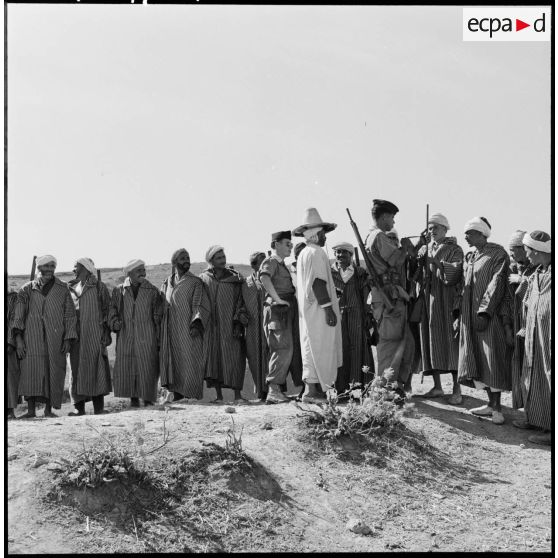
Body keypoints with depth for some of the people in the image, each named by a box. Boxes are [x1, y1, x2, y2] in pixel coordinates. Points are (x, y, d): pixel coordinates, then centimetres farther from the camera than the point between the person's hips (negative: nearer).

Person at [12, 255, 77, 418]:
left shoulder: (62, 289, 12)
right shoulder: (28, 289, 10)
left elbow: (70, 315, 10)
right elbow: (19, 314, 4)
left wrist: (68, 339, 2)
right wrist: (18, 337, -8)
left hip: (55, 337, 1)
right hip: (32, 336, -1)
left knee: (54, 373, -1)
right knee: (31, 371, -12)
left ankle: (49, 409, 7)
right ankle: (31, 409, -10)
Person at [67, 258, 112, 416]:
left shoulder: (99, 287, 3)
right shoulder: (71, 288, 15)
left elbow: (107, 309, -1)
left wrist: (106, 332, -9)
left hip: (95, 334, -4)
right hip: (76, 335, 4)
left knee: (97, 366, -6)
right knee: (77, 368, 0)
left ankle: (98, 406, -1)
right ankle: (79, 406, 3)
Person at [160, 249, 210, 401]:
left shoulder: (195, 283, 1)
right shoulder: (166, 284, 14)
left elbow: (201, 305, -8)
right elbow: (161, 308, 17)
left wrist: (196, 323, -23)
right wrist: (161, 332, 8)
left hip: (189, 333, -4)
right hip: (172, 334, 4)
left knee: (190, 365, -8)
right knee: (174, 365, 2)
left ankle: (191, 397, -6)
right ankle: (177, 397, 7)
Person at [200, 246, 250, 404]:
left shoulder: (235, 278, 6)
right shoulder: (203, 278, 7)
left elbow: (240, 301, 3)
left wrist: (238, 322, -8)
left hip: (230, 324, -1)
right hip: (211, 326, 1)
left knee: (234, 358, -7)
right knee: (213, 357, 0)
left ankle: (238, 395, -5)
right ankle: (219, 395, 6)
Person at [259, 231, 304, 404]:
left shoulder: (283, 265, 25)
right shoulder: (270, 261, -5)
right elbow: (264, 277, -27)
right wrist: (277, 299, -27)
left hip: (289, 309, 10)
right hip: (277, 309, -10)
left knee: (294, 349, 7)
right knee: (284, 348, -17)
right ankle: (273, 390, -17)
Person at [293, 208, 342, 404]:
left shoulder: (303, 254, 18)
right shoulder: (316, 253, -13)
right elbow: (318, 283, -21)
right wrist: (328, 308, -21)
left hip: (308, 311, 10)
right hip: (318, 309, -10)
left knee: (311, 349, 11)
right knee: (319, 349, -8)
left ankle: (311, 390, 14)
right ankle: (311, 391, -8)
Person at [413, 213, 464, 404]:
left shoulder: (454, 250, 2)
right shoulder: (424, 249, 15)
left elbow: (456, 272, -15)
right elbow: (416, 276, 9)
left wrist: (436, 262, -22)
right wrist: (419, 262, -10)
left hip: (447, 302, -4)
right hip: (428, 301, 4)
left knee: (450, 341, -7)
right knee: (431, 341, 3)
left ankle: (457, 388, -3)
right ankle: (437, 387, 11)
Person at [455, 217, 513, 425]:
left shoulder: (498, 254, -7)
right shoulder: (469, 257, 15)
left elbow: (497, 284, -14)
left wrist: (484, 312, -20)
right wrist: (458, 310, 8)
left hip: (490, 315, -7)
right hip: (470, 315, 8)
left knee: (492, 359, -7)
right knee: (476, 360, 7)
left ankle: (497, 408, -2)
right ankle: (491, 403, 14)